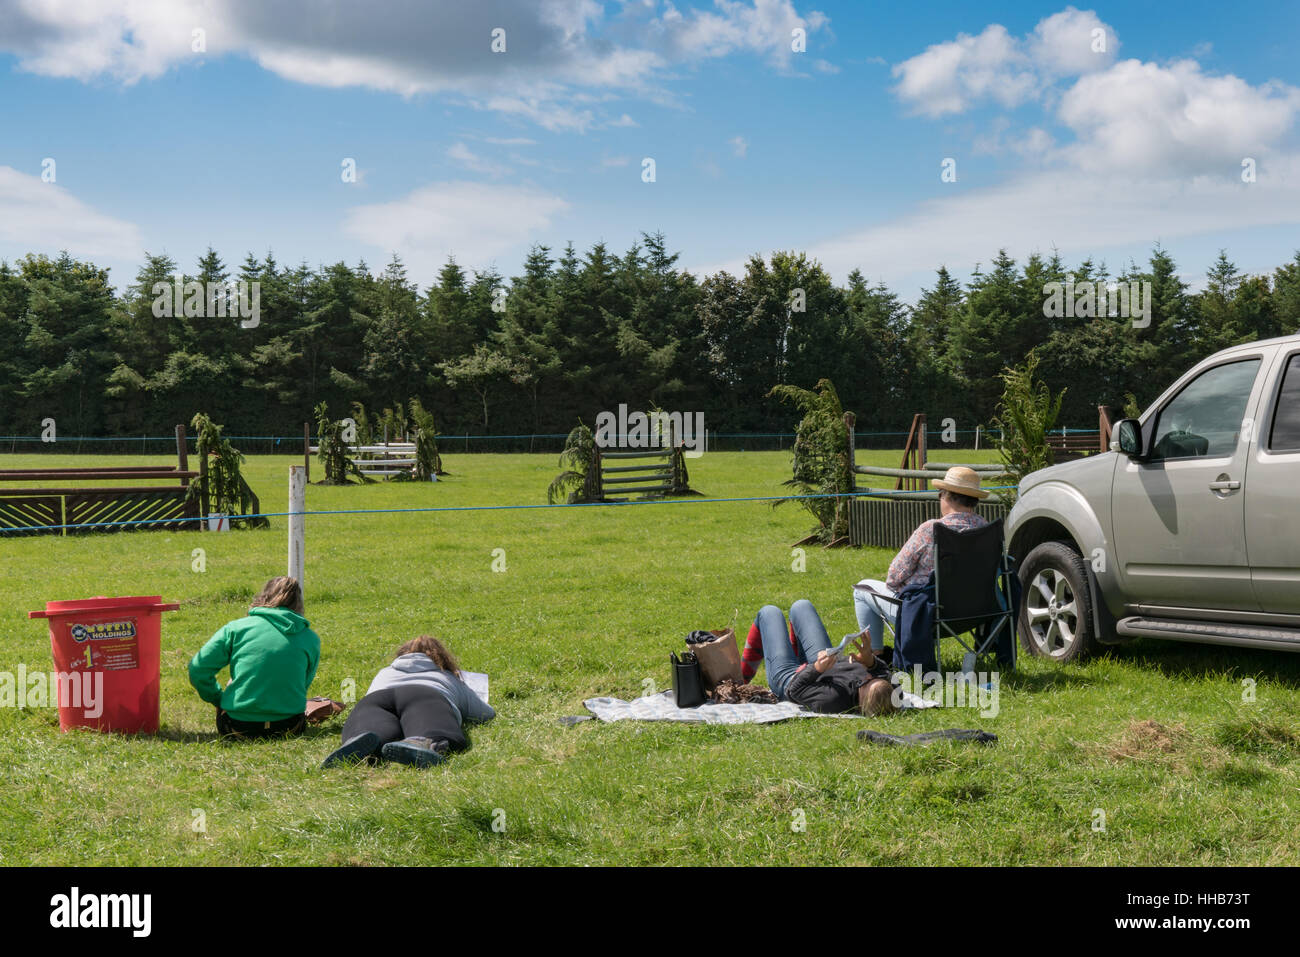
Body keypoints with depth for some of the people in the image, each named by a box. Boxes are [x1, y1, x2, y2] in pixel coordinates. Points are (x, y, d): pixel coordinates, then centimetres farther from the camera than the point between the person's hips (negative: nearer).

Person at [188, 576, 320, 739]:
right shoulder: (311, 639, 2)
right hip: (288, 728, 2)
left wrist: (219, 699, 13)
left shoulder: (236, 628, -1)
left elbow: (198, 669, -2)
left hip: (239, 728, -1)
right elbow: (304, 684, 11)